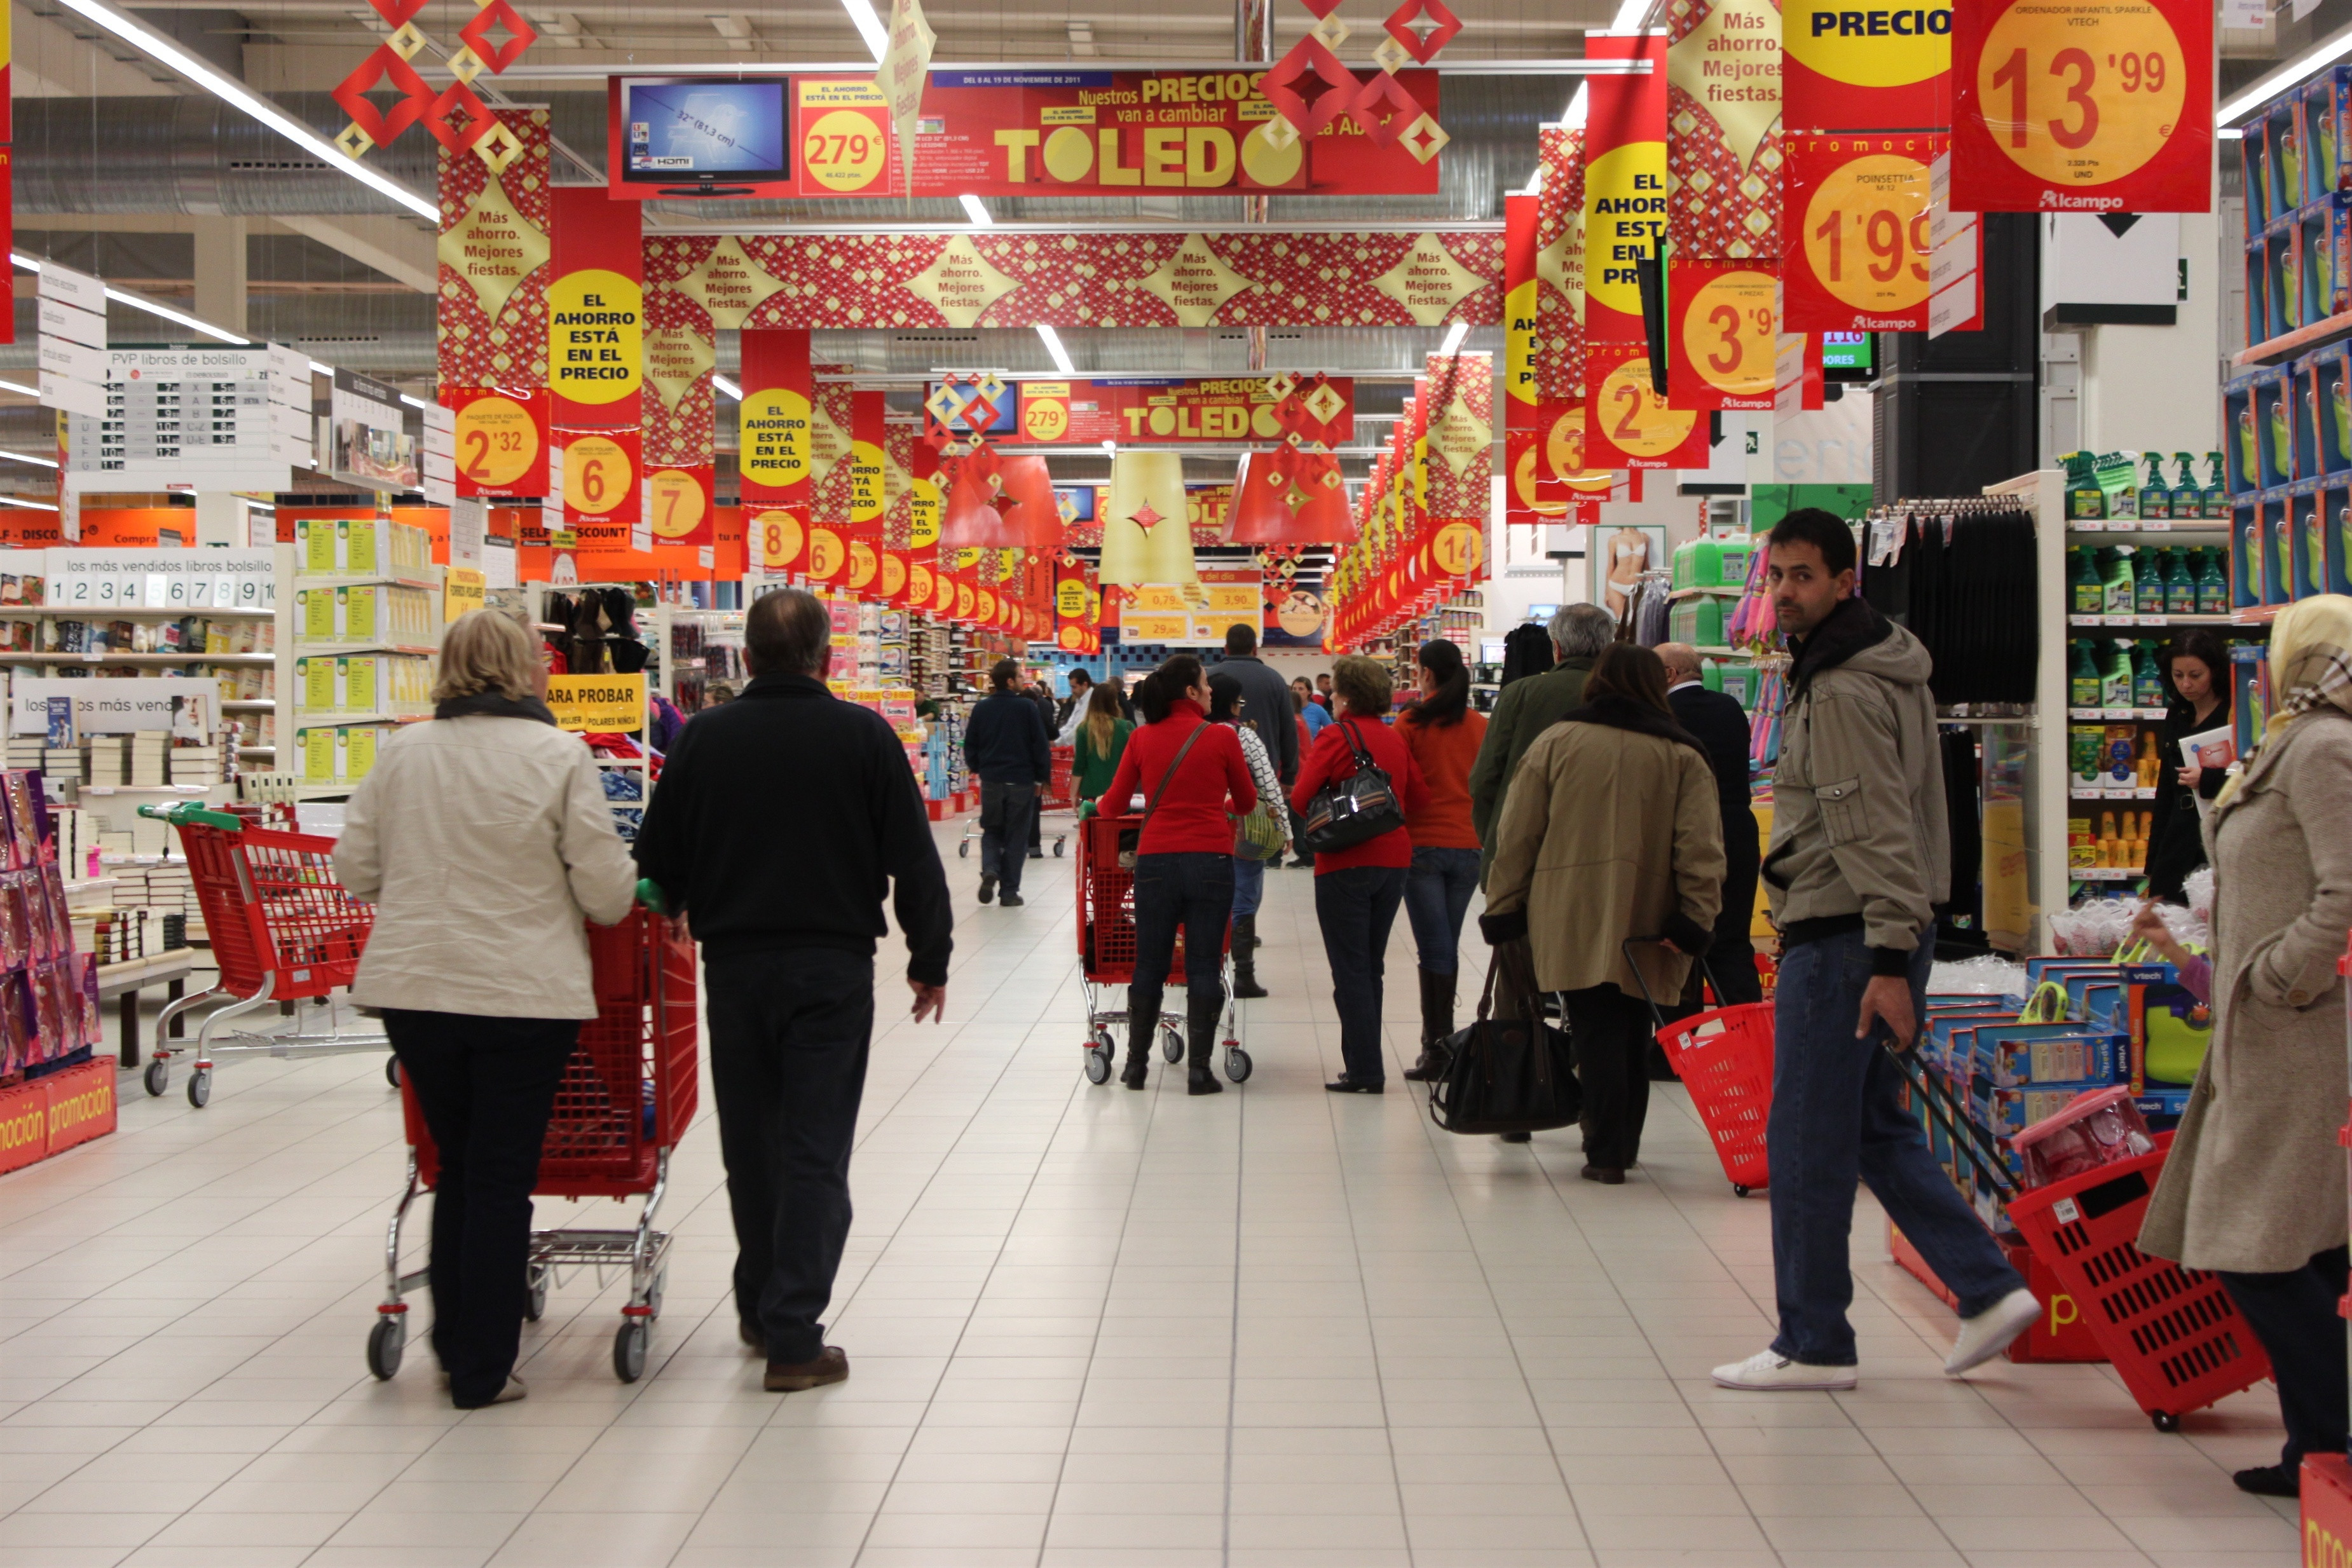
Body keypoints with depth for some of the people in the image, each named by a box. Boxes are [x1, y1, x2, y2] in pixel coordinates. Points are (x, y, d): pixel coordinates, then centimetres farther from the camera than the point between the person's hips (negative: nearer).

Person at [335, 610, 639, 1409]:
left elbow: (354, 867, 7)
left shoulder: (402, 753, 3)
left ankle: (455, 1345, 27)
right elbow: (606, 889, -9)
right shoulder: (559, 756, -7)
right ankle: (482, 1372, 10)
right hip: (524, 992, -4)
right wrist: (617, 898, 14)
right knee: (501, 1179, 5)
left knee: (459, 1165, 19)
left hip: (413, 988, 4)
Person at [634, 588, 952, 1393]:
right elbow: (914, 860, -3)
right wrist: (930, 958, 8)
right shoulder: (863, 736, -5)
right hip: (833, 965, -2)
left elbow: (659, 859, 5)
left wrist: (674, 912, 27)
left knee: (750, 1141, 16)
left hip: (734, 964, 3)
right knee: (815, 1149, -1)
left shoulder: (704, 737, 0)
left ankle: (761, 1305, 30)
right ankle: (794, 1338, -5)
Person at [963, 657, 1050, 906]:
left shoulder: (981, 708, 0)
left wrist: (976, 768, 23)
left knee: (992, 830, 16)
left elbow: (970, 745, 7)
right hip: (1021, 781, -3)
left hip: (990, 780, 3)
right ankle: (1010, 891, 5)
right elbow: (1040, 746, -8)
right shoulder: (1027, 708, -10)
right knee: (1016, 836, 6)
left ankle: (990, 870, -11)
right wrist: (1041, 778, 2)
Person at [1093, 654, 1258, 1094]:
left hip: (1156, 859, 2)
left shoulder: (1142, 739, 2)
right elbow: (1247, 801, 9)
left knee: (1150, 965, 11)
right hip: (1211, 860, -2)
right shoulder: (1222, 737, -3)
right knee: (1204, 966, 4)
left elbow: (1114, 802, 7)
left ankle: (1136, 1066, 18)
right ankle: (1198, 1071, 3)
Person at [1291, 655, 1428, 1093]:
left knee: (1351, 970, -1)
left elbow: (1300, 799, -15)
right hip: (1394, 858, 6)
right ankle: (1365, 1063, 19)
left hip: (1346, 865, -6)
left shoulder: (1336, 737, -11)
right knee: (1371, 967, 15)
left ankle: (1364, 1070, -3)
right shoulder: (1394, 740, 7)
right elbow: (1418, 798, 12)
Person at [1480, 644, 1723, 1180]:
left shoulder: (1555, 742, 2)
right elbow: (1701, 849, -5)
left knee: (1595, 1031, 0)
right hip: (1646, 927, 2)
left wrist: (1504, 908, 8)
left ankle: (1606, 1152, -7)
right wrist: (1694, 920, -5)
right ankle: (1621, 1144, 26)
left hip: (1571, 920, -1)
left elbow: (1516, 835, 2)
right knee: (1632, 1031, 16)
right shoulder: (1683, 755, 3)